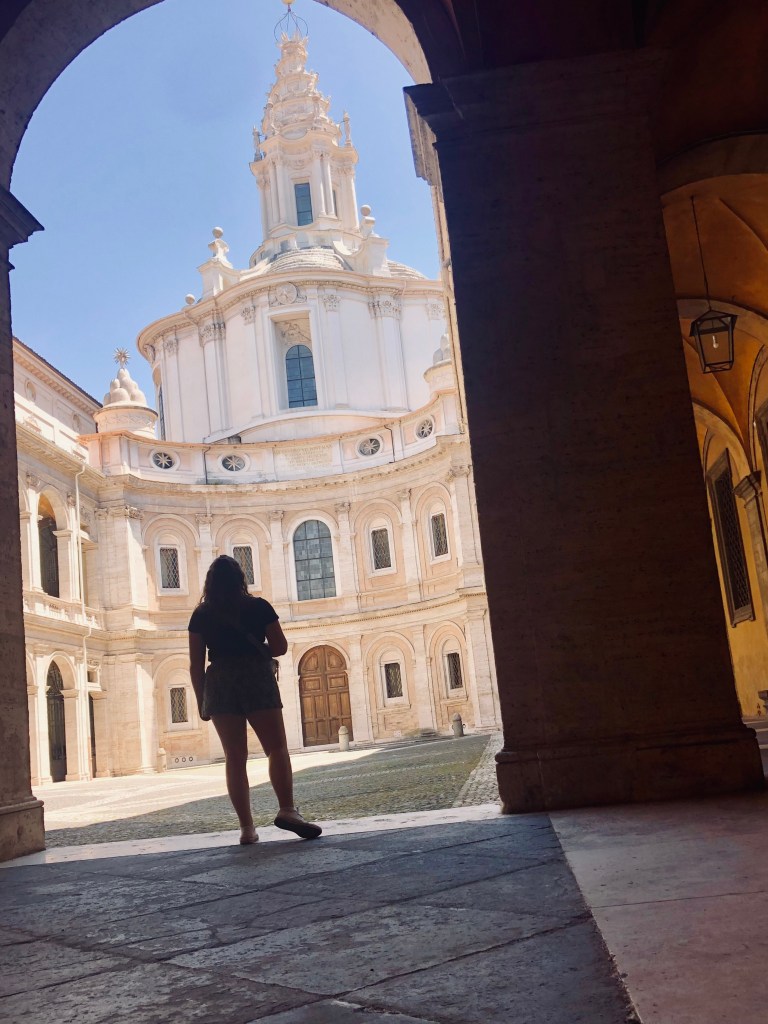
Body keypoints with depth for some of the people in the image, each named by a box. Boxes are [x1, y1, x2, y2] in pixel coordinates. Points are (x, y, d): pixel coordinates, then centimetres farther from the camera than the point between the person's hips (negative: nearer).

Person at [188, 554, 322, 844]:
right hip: (257, 679, -2)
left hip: (219, 684, 2)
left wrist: (201, 702, 11)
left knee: (235, 758, 4)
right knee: (277, 747, 3)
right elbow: (280, 647, 4)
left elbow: (196, 664, 4)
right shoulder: (259, 607, 3)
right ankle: (287, 810, -14)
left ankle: (247, 827, 1)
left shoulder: (201, 615, 6)